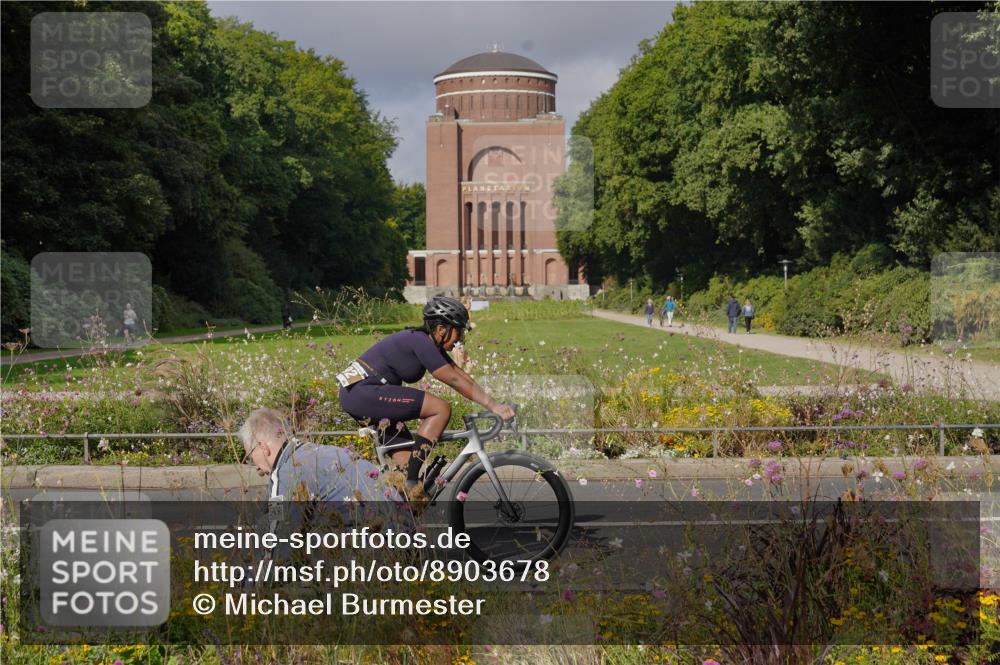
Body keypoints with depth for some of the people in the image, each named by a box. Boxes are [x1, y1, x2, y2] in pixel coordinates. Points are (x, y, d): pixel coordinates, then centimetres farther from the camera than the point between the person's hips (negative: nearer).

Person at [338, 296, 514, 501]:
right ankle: (411, 483, -13)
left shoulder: (433, 345, 13)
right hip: (363, 393, -11)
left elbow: (463, 377, 12)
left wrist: (495, 404, 5)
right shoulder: (421, 342, -17)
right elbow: (454, 381, -18)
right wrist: (492, 405, -15)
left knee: (406, 455, 11)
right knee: (441, 409, -15)